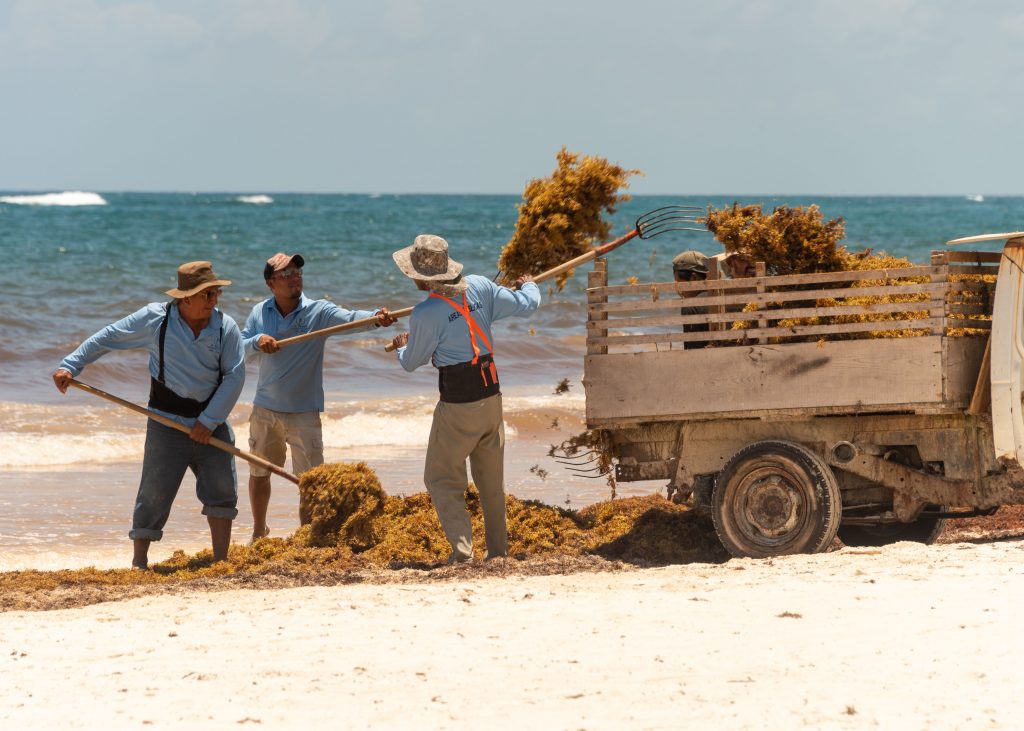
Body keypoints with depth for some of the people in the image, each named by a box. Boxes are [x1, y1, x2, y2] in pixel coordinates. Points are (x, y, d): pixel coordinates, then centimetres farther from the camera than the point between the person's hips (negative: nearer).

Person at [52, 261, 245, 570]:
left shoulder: (226, 327, -4)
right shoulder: (156, 318, -8)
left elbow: (234, 377, -6)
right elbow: (108, 338, 0)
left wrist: (209, 421, -12)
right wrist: (70, 365, -3)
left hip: (211, 423, 2)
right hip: (168, 423, -2)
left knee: (222, 492, 1)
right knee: (155, 493, -3)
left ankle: (221, 560, 11)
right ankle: (139, 560, 8)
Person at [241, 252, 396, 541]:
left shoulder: (318, 312, -11)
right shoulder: (260, 313, 0)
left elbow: (349, 318, -27)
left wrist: (376, 317, -47)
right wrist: (258, 341, -21)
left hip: (304, 412, -4)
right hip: (265, 409, 4)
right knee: (259, 473, 19)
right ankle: (259, 531, 40)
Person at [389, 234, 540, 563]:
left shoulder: (425, 314, -18)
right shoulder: (480, 287, -3)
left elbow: (411, 363, -3)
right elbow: (525, 305, 8)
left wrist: (402, 347, 21)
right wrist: (528, 286, 32)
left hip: (458, 404, -6)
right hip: (491, 396, 6)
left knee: (442, 478, 4)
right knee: (492, 478, 17)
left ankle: (462, 549, -9)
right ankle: (498, 549, 23)